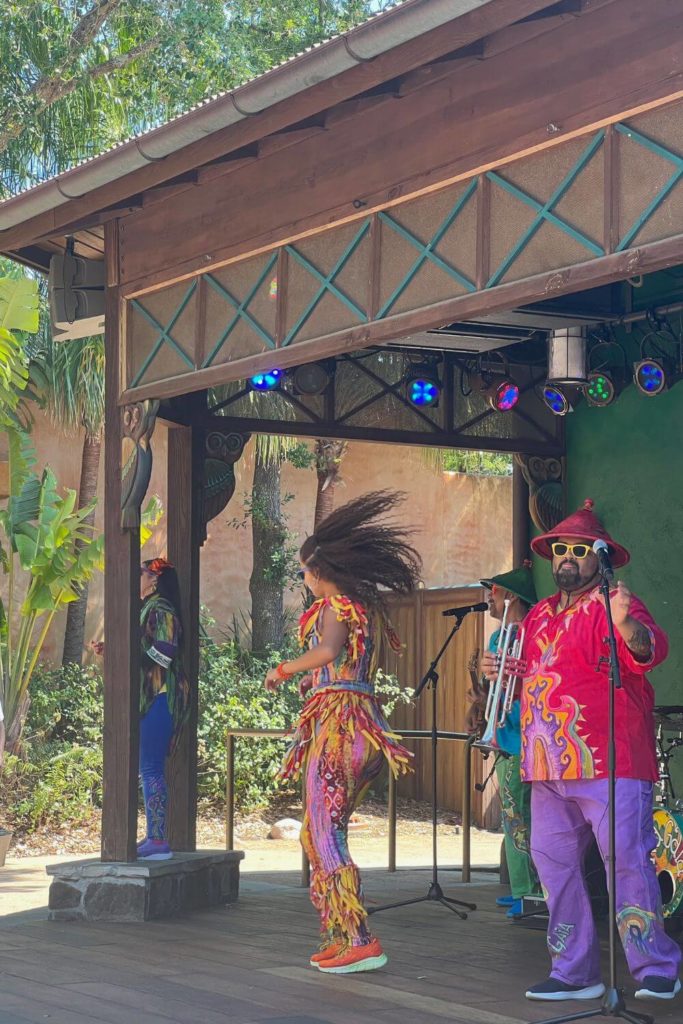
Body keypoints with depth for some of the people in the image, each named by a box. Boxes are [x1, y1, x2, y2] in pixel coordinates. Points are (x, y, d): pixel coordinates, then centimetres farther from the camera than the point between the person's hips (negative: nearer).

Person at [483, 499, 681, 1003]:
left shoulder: (613, 606, -5)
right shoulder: (540, 615, 18)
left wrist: (629, 627, -45)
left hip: (610, 763, -8)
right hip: (550, 769, 8)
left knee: (627, 861, -9)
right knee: (553, 863, 9)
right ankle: (575, 972, 18)